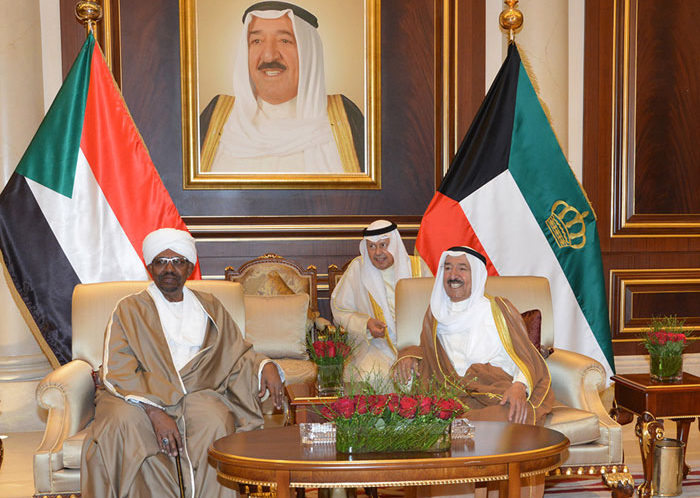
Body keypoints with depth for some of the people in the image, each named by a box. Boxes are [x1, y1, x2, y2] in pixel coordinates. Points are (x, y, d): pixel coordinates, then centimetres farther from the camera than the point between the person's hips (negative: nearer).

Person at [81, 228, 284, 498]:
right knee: (123, 423, -34)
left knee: (216, 424, -31)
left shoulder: (209, 307, 18)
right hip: (138, 394, -1)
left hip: (196, 392, 2)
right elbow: (117, 371, -6)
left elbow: (237, 354, 20)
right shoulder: (130, 309, 7)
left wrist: (265, 367, -5)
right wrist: (155, 412, -21)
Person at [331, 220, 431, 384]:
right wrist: (365, 324, -13)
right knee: (369, 375, -30)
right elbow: (340, 310, 5)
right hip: (374, 344, -1)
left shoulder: (417, 266, 4)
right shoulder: (358, 268, 0)